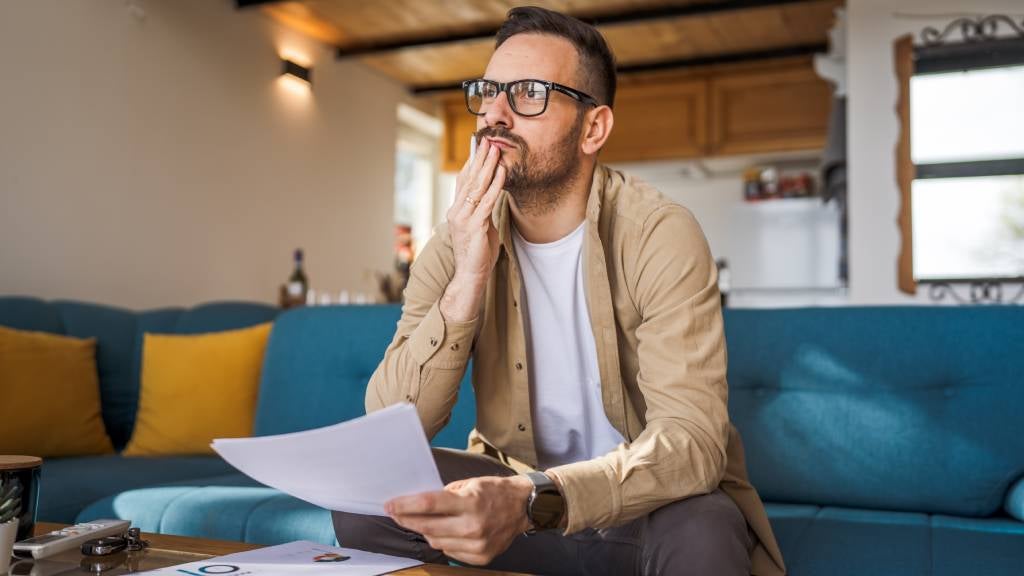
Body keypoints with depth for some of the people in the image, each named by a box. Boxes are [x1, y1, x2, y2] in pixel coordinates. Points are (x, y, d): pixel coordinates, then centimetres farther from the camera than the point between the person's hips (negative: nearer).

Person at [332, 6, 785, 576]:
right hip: (514, 490, 4)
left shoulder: (661, 234, -17)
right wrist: (467, 281, -27)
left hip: (644, 501, -3)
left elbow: (692, 437, -27)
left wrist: (530, 501, -44)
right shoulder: (462, 242, -6)